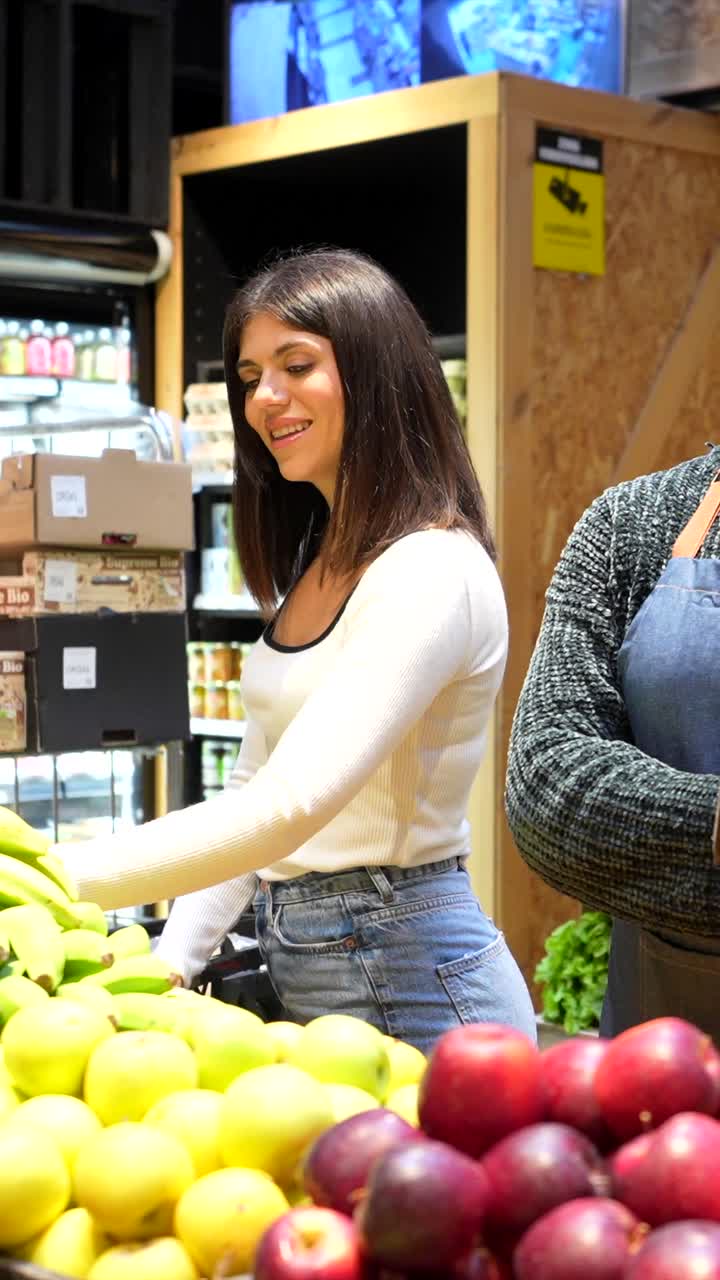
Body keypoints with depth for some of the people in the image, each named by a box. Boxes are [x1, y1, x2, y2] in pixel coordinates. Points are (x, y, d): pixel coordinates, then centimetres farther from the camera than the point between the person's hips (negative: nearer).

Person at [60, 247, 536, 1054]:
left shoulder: (431, 572, -19)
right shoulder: (314, 564, 11)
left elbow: (292, 806, -30)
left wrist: (55, 879, -33)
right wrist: (169, 965, 1)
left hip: (406, 980, -8)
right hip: (297, 981, 8)